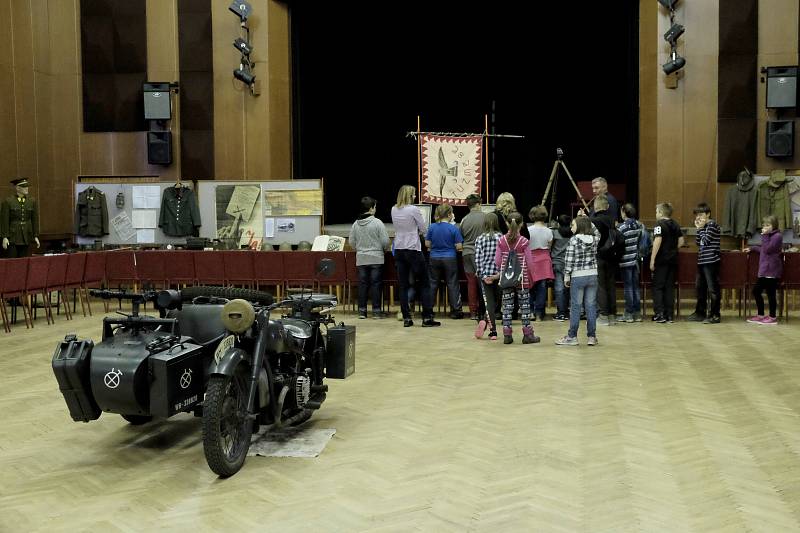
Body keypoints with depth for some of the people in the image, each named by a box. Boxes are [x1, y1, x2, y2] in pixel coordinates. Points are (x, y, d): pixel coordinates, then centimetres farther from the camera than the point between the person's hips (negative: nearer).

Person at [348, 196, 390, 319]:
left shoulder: (355, 224, 4)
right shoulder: (377, 222, -10)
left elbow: (352, 243, 9)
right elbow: (385, 241, -10)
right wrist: (383, 249, 10)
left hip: (361, 259, 4)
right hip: (376, 258, -4)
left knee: (362, 284, 8)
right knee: (376, 284, 2)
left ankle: (362, 310, 12)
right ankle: (376, 310, 4)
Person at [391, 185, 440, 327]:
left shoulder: (393, 210, 5)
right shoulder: (413, 209, -12)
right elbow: (424, 229, -5)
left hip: (398, 250, 6)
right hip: (413, 250, -5)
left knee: (403, 286, 8)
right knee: (424, 284, 4)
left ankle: (406, 318, 8)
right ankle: (427, 318, 3)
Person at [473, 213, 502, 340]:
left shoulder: (480, 239, 0)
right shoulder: (501, 237, -1)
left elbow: (477, 259, -4)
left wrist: (482, 275, -2)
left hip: (485, 274, 0)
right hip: (498, 275, 0)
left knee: (489, 302, 4)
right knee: (495, 301, 13)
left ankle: (493, 331, -5)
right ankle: (485, 321, -4)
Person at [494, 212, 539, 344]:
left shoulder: (502, 241, -4)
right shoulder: (524, 241, -11)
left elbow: (497, 261, -1)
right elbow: (529, 262, -8)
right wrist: (531, 278, 5)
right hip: (522, 279, -3)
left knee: (507, 306, 8)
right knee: (525, 306, 6)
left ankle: (507, 335, 9)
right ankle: (527, 335, 10)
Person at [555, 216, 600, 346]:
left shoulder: (574, 240, -9)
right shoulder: (595, 239, 3)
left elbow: (569, 259, -11)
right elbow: (596, 232, 28)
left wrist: (567, 275, -4)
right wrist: (587, 220, 24)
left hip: (578, 276, -4)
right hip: (593, 275, 4)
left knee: (575, 306, 1)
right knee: (591, 306, 7)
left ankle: (572, 336, 7)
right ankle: (591, 336, 11)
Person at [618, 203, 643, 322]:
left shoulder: (622, 227, -14)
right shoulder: (639, 225, 4)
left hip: (626, 260, -6)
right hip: (636, 260, 6)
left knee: (628, 287, -1)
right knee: (636, 286, 11)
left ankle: (628, 314, 3)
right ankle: (637, 313, 15)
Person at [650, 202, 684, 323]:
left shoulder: (659, 224, -10)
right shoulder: (675, 225, 11)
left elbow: (658, 241, -19)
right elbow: (681, 242, 11)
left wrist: (652, 259, -18)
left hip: (662, 260, -6)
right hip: (673, 259, 6)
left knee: (658, 287, 0)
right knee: (670, 287, 10)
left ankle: (659, 314, -6)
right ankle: (670, 315, 10)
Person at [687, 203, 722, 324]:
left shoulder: (712, 224, -9)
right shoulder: (703, 226, 16)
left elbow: (706, 240, -14)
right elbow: (698, 242, 14)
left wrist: (701, 228, -5)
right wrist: (699, 228, 6)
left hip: (711, 261, -9)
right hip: (702, 261, 9)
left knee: (713, 288, -7)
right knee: (700, 287, 15)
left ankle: (715, 315, -3)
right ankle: (700, 312, 24)